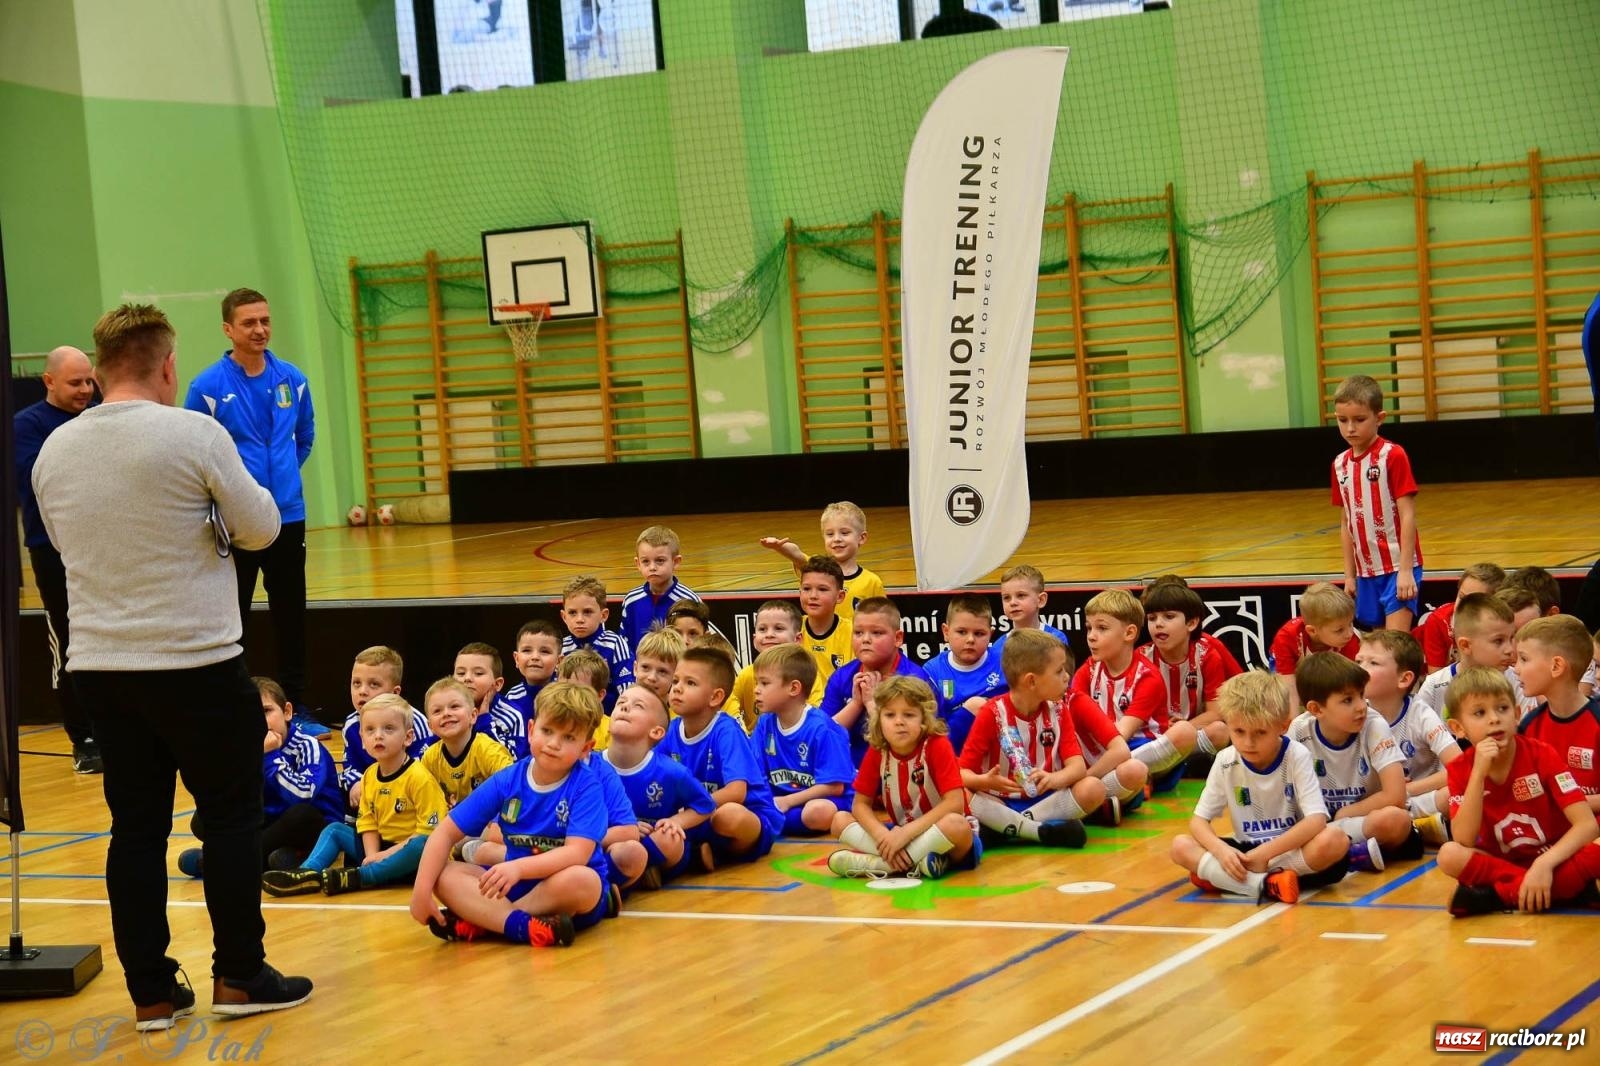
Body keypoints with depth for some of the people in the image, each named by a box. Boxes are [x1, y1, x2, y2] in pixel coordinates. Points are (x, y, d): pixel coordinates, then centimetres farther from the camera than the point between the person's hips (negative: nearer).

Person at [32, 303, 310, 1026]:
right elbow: (261, 528, -5)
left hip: (98, 665, 5)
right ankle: (239, 977, 13)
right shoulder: (194, 436, -13)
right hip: (195, 662, -5)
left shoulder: (55, 449, 3)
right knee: (231, 816, 9)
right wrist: (234, 488, 14)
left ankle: (151, 993, 12)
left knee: (136, 825, 10)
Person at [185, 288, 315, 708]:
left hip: (288, 517, 4)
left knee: (291, 616, 10)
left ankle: (296, 706, 20)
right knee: (232, 619, 1)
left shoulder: (291, 379, 4)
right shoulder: (208, 387, -9)